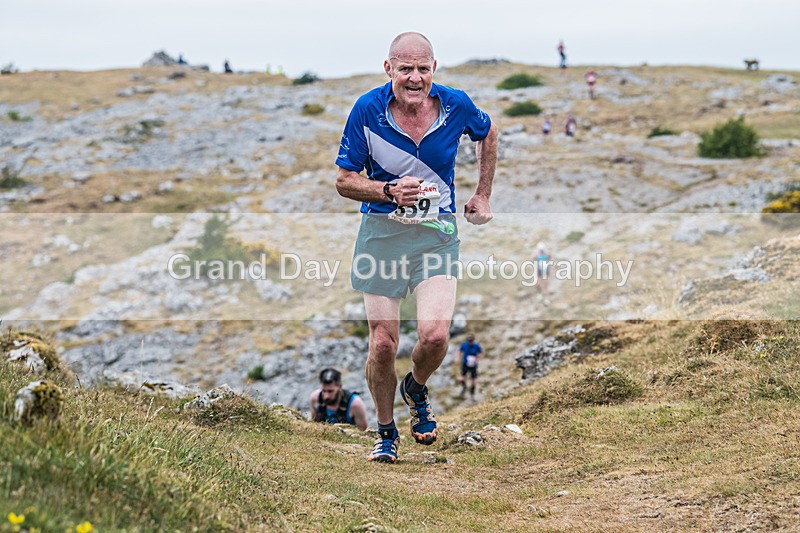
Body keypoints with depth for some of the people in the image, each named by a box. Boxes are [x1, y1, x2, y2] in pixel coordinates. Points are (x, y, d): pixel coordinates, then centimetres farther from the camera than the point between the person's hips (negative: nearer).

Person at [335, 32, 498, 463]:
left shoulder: (455, 105, -7)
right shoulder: (367, 110, -11)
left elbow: (488, 133, 17)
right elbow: (344, 181, -4)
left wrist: (482, 195, 15)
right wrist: (390, 191, -21)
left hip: (437, 233, 0)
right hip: (381, 232, 0)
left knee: (435, 336, -16)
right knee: (383, 343, -1)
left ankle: (416, 390, 19)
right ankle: (385, 432, 22)